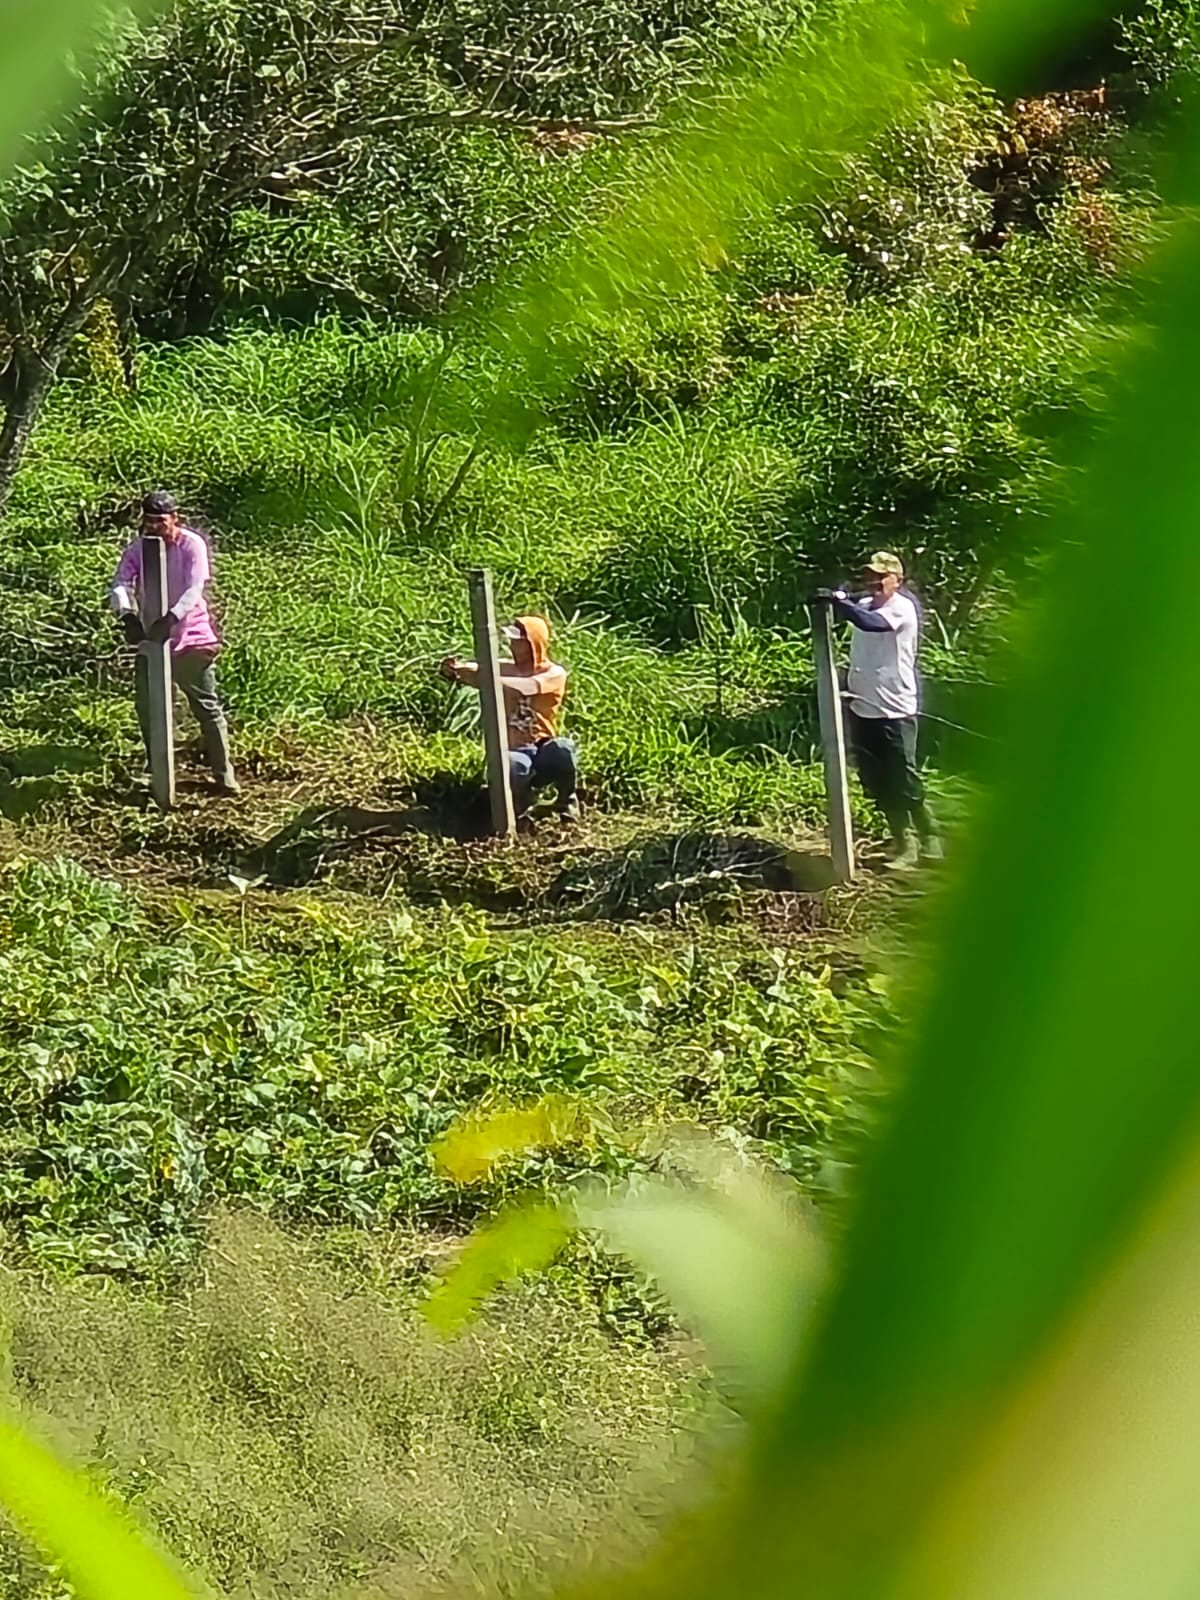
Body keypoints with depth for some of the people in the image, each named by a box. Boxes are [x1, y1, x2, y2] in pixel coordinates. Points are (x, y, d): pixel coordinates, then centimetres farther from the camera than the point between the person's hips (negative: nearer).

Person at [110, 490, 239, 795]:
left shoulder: (192, 545, -15)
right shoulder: (137, 549, -5)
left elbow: (194, 590, -25)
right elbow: (121, 585, -16)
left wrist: (170, 619, -42)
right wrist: (127, 615, -39)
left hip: (192, 637, -3)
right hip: (151, 640, 4)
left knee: (207, 706, 2)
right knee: (147, 708, 8)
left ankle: (223, 773, 10)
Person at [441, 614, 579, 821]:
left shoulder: (554, 674, -5)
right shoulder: (505, 669, 8)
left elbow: (524, 687, -23)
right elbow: (476, 670, -7)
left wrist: (480, 676, -33)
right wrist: (453, 670, -31)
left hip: (543, 750, -1)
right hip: (513, 752, 1)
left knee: (562, 749, -38)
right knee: (511, 765, -37)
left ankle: (567, 799, -6)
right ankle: (519, 800, 1)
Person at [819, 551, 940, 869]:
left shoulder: (902, 608, -11)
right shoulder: (864, 604, 10)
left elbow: (871, 623, -31)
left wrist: (840, 603, -36)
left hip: (895, 711, -7)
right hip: (863, 709, 7)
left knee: (904, 782, -6)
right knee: (877, 783, 10)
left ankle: (928, 840, 7)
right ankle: (903, 841, 20)